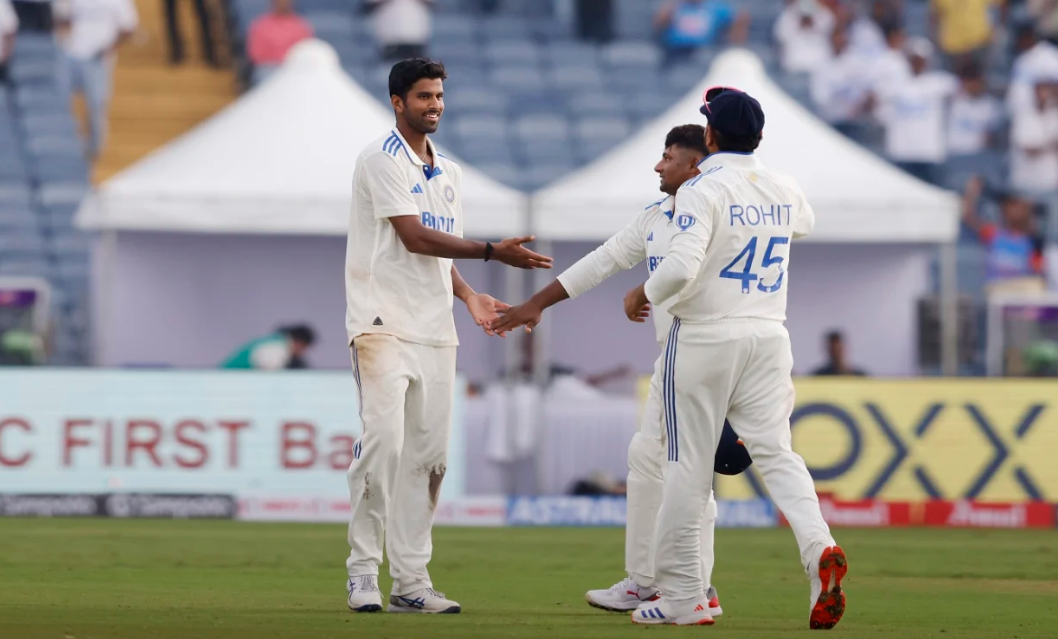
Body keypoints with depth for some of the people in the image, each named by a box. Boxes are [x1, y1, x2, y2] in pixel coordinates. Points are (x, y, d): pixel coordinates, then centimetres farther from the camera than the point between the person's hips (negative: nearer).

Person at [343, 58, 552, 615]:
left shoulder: (449, 173, 18)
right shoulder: (382, 161, -6)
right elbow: (414, 237, -15)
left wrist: (468, 295, 6)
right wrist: (492, 252, -18)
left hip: (435, 332, 8)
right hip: (384, 323, -7)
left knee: (428, 454, 3)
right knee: (384, 441, -18)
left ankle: (411, 581, 6)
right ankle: (363, 570, -11)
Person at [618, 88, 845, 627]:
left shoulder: (703, 189, -12)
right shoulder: (784, 191, 8)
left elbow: (681, 267, -24)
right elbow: (803, 221, 34)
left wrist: (644, 294, -5)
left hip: (706, 336, -5)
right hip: (768, 336, 5)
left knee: (688, 464, 3)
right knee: (774, 451, -1)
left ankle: (681, 596, 7)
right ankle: (818, 547, -28)